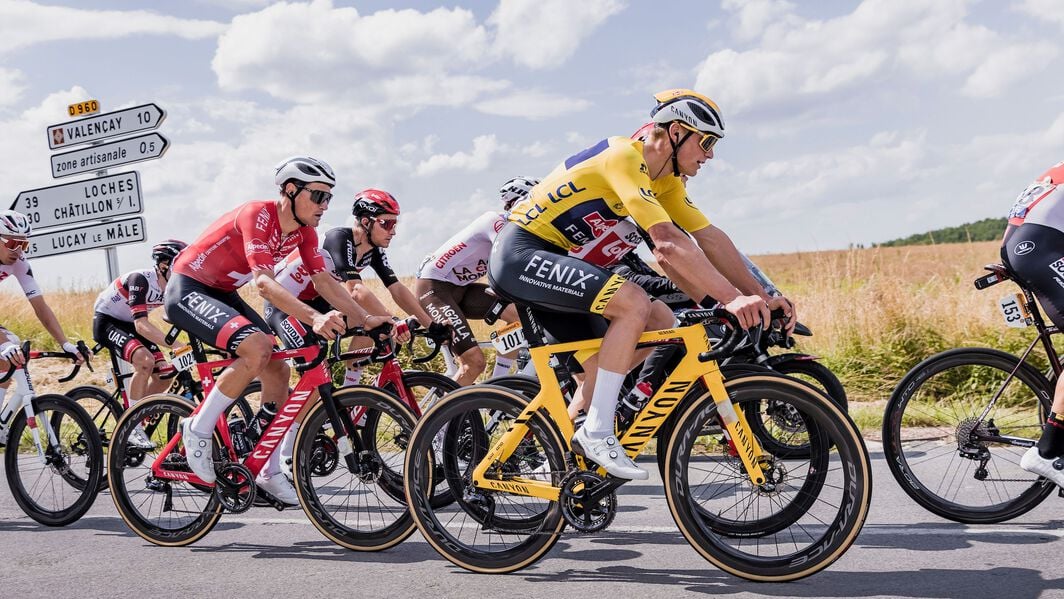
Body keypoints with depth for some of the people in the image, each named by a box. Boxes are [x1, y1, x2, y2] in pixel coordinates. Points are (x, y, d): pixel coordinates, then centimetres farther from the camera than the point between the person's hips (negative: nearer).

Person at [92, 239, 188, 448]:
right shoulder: (140, 279, -31)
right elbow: (141, 324, -40)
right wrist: (176, 345, -52)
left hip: (128, 324, 8)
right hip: (107, 321, -8)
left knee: (164, 375, -7)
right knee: (145, 361, -32)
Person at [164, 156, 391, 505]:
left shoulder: (303, 231, -2)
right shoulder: (258, 215, -27)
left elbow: (325, 282, -3)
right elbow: (263, 283, -38)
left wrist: (366, 318, -16)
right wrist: (314, 318, -51)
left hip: (222, 294, 9)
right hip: (187, 290, -9)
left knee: (278, 371, 0)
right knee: (257, 347, -31)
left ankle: (270, 473, 9)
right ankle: (199, 429, -14)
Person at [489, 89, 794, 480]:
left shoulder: (666, 180, 9)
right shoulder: (625, 157, -20)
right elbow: (667, 241, -32)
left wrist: (761, 298, -6)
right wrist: (733, 299, -35)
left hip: (553, 257, 10)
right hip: (521, 253, -10)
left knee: (660, 321, 3)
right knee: (634, 304, -26)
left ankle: (571, 421, 9)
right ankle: (596, 432, -18)